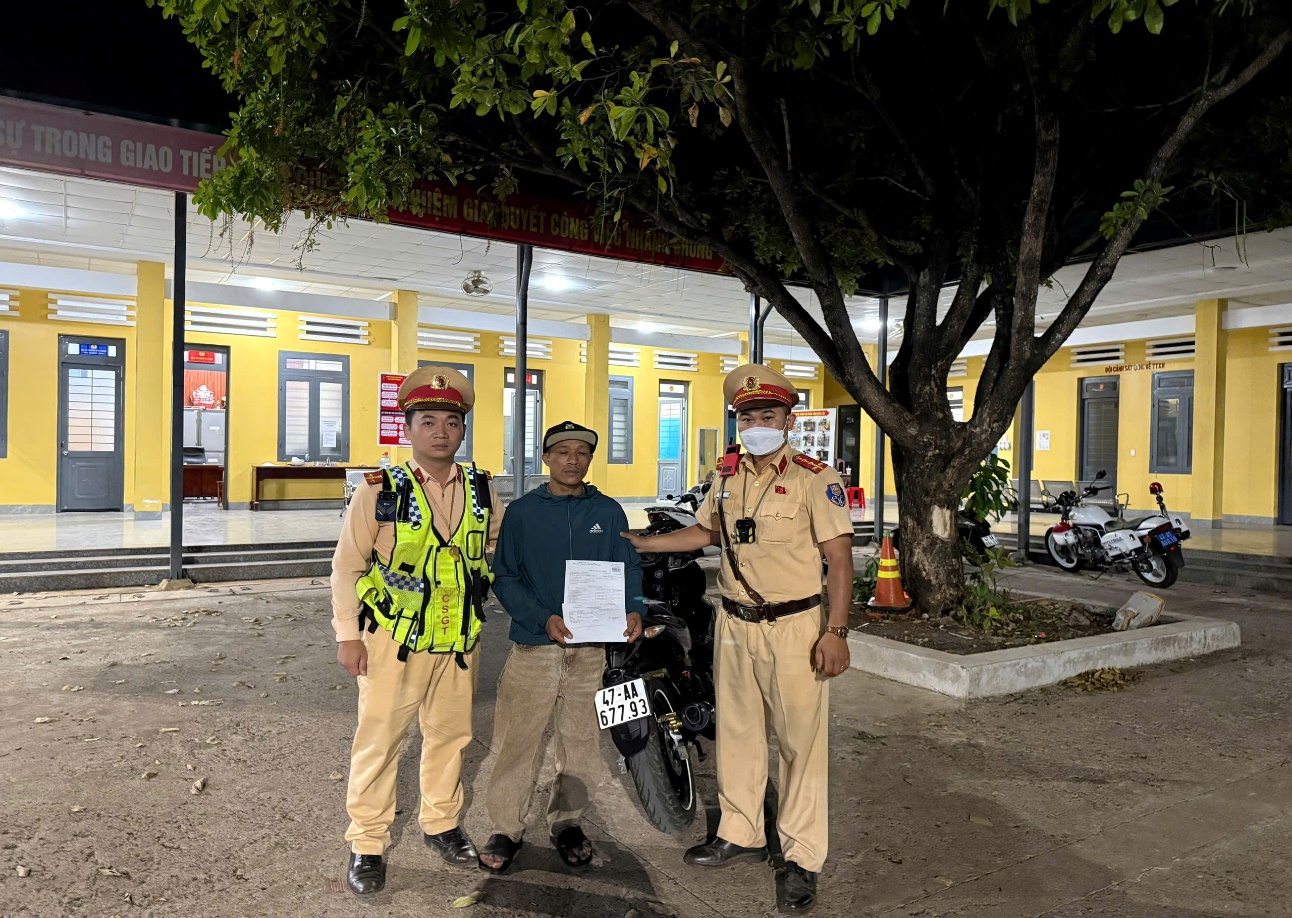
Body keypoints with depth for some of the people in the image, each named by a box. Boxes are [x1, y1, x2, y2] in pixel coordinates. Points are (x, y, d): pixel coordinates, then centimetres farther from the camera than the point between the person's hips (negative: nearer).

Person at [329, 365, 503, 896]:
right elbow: (348, 565, -5)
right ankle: (367, 844, 21)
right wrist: (348, 634, -7)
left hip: (459, 642, 4)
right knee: (378, 738, 4)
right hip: (393, 640, -4)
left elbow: (499, 547, 18)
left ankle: (441, 823, 36)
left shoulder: (482, 490, 2)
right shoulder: (379, 491, -8)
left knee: (450, 733, 16)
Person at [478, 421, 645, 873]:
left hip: (592, 649, 2)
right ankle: (507, 827, 20)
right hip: (534, 648, -2)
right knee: (518, 741, 1)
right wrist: (544, 619, -15)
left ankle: (567, 821, 31)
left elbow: (629, 568, 9)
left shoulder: (609, 512, 6)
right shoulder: (522, 512, 1)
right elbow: (504, 577, -2)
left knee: (582, 742, 12)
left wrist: (633, 610, -11)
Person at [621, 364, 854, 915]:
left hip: (794, 628, -6)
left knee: (800, 741, 2)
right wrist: (643, 544, 15)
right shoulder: (729, 475, 9)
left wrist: (836, 631, -16)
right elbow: (707, 531, 22)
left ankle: (802, 858, 17)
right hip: (735, 626, 6)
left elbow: (839, 557, -10)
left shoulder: (815, 478, -10)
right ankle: (741, 835, 33)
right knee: (736, 733, 15)